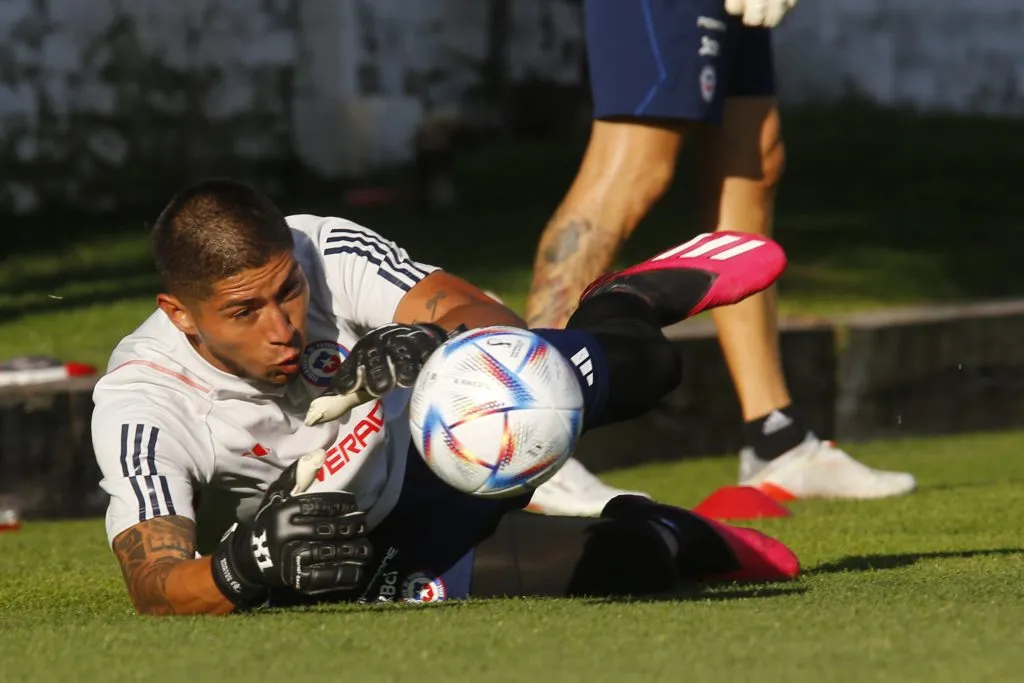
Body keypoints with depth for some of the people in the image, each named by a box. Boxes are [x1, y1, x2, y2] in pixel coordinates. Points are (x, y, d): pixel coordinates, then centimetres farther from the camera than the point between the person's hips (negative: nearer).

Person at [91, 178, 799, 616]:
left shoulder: (324, 251, -29)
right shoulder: (138, 405, -34)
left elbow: (492, 322, -37)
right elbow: (154, 586, -40)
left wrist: (442, 340, -62)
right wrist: (247, 568, -62)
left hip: (432, 446, 4)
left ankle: (628, 302, 37)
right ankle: (673, 538, 16)